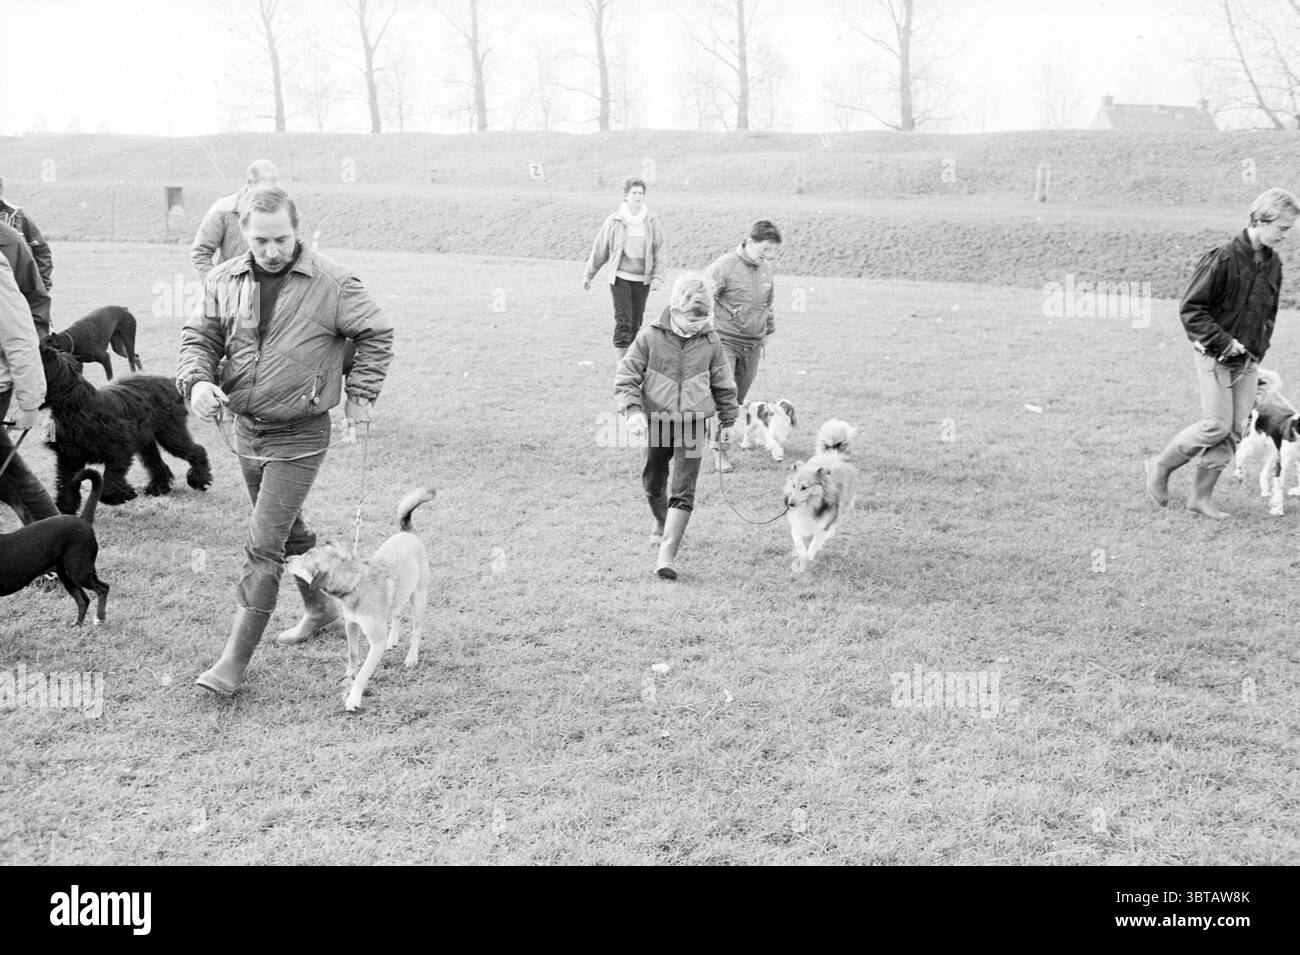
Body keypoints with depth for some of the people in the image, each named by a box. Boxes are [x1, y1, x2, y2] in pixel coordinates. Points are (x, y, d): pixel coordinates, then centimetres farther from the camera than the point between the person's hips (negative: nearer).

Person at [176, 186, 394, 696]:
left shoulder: (332, 283, -13)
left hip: (299, 435, -6)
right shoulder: (224, 281, -1)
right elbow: (199, 336, 5)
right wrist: (197, 380, -15)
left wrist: (360, 394, -2)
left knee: (264, 544, -8)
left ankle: (235, 660, -3)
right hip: (246, 428, 6)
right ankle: (319, 608, 45)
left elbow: (377, 333, -1)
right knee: (287, 529, 22)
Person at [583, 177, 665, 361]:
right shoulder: (614, 222, -3)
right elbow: (599, 250, 5)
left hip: (642, 279, 2)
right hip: (620, 277, -2)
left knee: (636, 321, 7)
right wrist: (588, 275, 9)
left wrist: (657, 277, -5)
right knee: (623, 320, -9)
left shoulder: (652, 222, 1)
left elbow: (659, 251, 4)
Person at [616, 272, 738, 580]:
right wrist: (632, 411, -20)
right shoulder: (650, 337, -9)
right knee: (653, 482, 18)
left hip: (693, 425, 0)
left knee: (683, 492, -10)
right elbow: (626, 377, -6)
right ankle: (662, 523, 49)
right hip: (657, 422, 1)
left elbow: (723, 384, 10)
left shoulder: (710, 341, -3)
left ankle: (666, 556, -13)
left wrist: (727, 421, 17)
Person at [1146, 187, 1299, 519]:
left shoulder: (1273, 264, 6)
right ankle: (1160, 465, 12)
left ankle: (1201, 496, 11)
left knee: (1234, 431, 2)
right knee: (1217, 425, -10)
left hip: (1248, 360, 7)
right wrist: (1223, 342, -18)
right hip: (1215, 356, -7)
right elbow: (1191, 309, -15)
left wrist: (1258, 349, 7)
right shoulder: (1223, 258, -16)